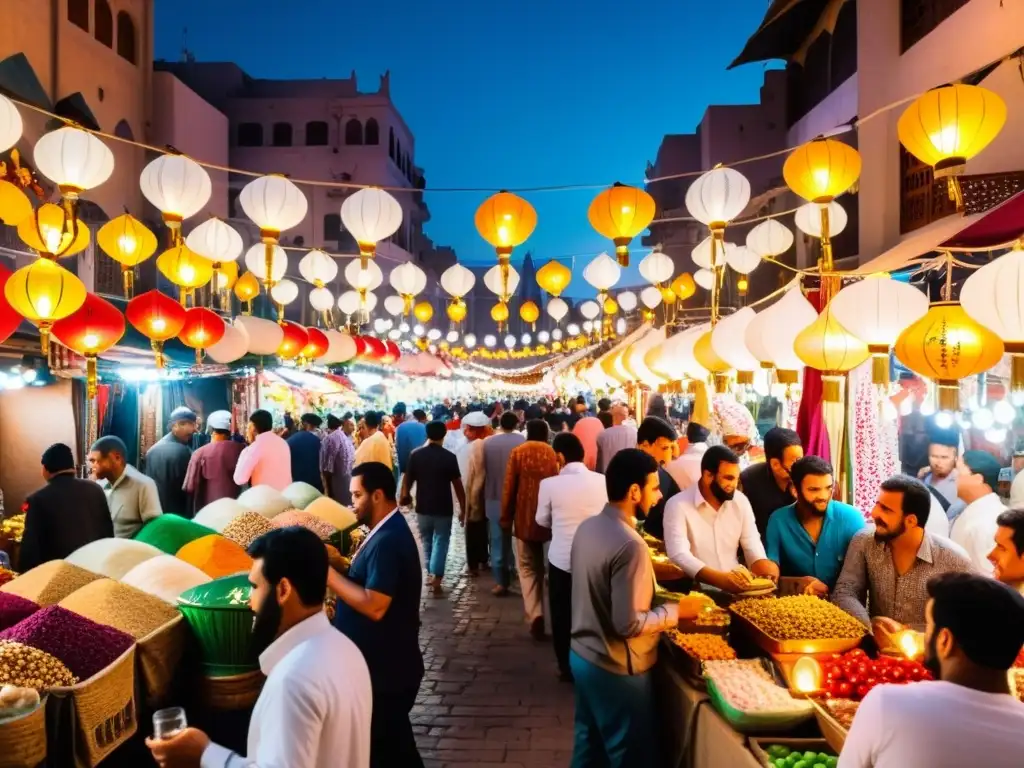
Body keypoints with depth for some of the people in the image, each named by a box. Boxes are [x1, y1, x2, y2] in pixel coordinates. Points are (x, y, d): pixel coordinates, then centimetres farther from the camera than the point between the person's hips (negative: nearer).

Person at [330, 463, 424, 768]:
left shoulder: (387, 541, -25)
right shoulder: (388, 531, 8)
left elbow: (374, 606, -29)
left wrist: (328, 573, -22)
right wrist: (339, 562, 4)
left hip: (385, 668, -10)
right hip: (384, 663, 10)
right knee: (392, 741, 22)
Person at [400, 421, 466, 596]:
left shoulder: (415, 455, -3)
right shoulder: (449, 457, -10)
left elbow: (407, 480, 3)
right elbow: (457, 484, -7)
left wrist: (405, 496, 23)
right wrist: (463, 507, 2)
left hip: (423, 507, 3)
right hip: (443, 508, -3)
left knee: (427, 542, 20)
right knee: (440, 543, 4)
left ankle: (431, 574, 31)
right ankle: (436, 578, -6)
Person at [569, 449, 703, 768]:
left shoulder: (587, 527, -1)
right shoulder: (630, 545, -28)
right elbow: (628, 624, -27)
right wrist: (675, 610, -14)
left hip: (582, 654, 8)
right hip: (616, 669, -8)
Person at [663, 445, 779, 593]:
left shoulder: (740, 501, 7)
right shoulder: (678, 505, -11)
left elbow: (752, 546, 5)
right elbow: (679, 556, -22)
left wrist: (762, 566, -18)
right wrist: (721, 579, -34)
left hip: (736, 588, 6)